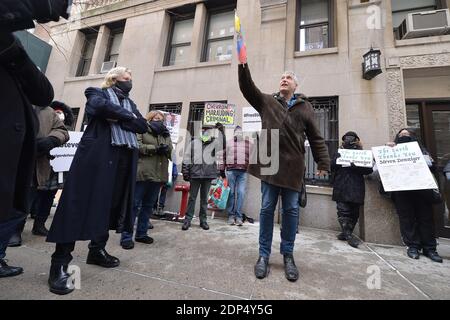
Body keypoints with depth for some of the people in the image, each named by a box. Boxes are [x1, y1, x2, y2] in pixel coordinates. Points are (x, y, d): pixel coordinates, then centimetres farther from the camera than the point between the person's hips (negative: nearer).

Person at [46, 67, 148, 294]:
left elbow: (142, 126, 6)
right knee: (81, 202, -6)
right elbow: (100, 106, -14)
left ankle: (97, 250, 22)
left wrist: (117, 117, -6)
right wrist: (125, 115, -3)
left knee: (111, 204, 8)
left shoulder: (130, 104, 25)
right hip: (97, 155, -5)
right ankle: (60, 262, 3)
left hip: (123, 159, 5)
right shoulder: (98, 93, 12)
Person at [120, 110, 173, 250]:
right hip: (142, 174, -5)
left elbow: (171, 152, 13)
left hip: (158, 175, 6)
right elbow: (137, 146, -10)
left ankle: (141, 233, 23)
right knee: (134, 205, -1)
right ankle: (126, 236, 7)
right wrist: (155, 148, -13)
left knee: (148, 205, 12)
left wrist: (166, 148, -6)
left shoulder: (166, 135, 20)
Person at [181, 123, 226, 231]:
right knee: (192, 197, 6)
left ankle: (203, 220, 21)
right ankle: (188, 219, 15)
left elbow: (222, 146, -14)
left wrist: (221, 131, -18)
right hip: (195, 174, 0)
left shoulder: (214, 142, 7)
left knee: (204, 198, 10)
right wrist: (185, 172, 3)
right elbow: (186, 158, 7)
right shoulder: (194, 142, 7)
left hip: (208, 175, 0)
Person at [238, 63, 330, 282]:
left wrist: (323, 163, 1)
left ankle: (288, 255, 23)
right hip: (269, 163, 0)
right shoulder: (267, 101, 14)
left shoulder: (305, 107, 11)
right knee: (267, 209, 4)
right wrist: (243, 65, -6)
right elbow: (247, 87, 5)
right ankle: (264, 255, 17)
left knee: (291, 210, 6)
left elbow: (316, 138, 7)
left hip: (293, 166, 1)